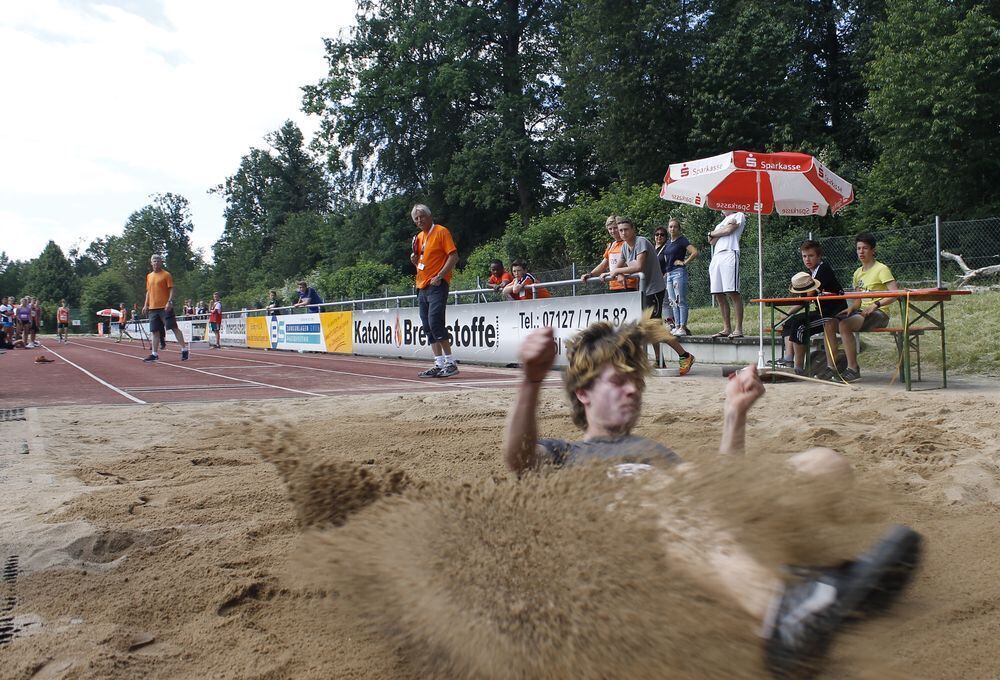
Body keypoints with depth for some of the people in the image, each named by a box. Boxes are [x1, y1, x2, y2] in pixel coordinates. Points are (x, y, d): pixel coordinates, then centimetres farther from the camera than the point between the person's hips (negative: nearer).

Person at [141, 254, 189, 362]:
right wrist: (145, 305, 16)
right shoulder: (149, 276, 16)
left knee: (174, 327, -7)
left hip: (165, 307, -6)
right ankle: (154, 354, 10)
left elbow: (171, 289, -6)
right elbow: (148, 291, 22)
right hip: (152, 308, 6)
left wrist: (169, 302, -18)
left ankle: (184, 349, -4)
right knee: (155, 331, 6)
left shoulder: (166, 274, -2)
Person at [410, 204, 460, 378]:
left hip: (437, 285, -8)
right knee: (428, 327, 5)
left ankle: (450, 363, -11)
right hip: (422, 287, 8)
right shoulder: (419, 236, 18)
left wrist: (439, 276, -18)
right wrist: (414, 259, 4)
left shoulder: (441, 231, -5)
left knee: (435, 323, -17)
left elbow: (454, 256, -12)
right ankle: (439, 364, 8)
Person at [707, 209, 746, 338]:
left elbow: (729, 230, -4)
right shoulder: (721, 223, 31)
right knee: (718, 295, 2)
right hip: (716, 257, 7)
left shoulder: (739, 215, 13)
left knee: (733, 293, -14)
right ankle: (727, 329, 6)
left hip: (729, 254, -7)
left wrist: (713, 233, 10)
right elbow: (711, 241, 16)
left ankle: (739, 329, -16)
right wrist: (725, 229, 3)